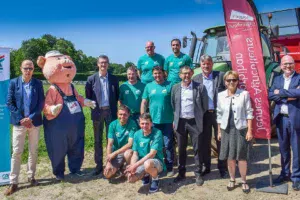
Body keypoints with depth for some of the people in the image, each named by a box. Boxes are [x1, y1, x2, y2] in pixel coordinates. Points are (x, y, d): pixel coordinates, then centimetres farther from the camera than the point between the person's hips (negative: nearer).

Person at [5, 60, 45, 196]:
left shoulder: (38, 83, 2)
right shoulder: (14, 82, 0)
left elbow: (41, 103, -1)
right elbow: (9, 103, -3)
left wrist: (31, 118, -12)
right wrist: (21, 119, -11)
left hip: (34, 122, 1)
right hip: (19, 122, -1)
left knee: (33, 151, 10)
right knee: (16, 152, 1)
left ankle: (31, 177, 25)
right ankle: (13, 182, 9)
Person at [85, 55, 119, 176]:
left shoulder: (114, 79, 4)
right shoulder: (91, 79, 1)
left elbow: (117, 95, 9)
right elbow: (88, 96, 4)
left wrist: (114, 108, 0)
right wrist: (93, 107, -2)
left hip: (110, 112, 0)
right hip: (97, 112, 0)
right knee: (98, 140, 7)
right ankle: (99, 165, 16)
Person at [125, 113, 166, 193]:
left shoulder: (157, 133, -19)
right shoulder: (137, 134, -3)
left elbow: (152, 154, -24)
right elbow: (135, 154, -2)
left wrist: (135, 165, -28)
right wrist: (132, 167, -20)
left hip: (156, 162, -5)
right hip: (142, 163, 5)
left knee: (147, 164, -39)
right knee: (131, 178, -19)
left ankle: (155, 179, -3)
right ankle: (146, 175, 16)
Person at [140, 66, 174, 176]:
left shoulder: (170, 85, -2)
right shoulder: (148, 86, 6)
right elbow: (144, 103, 7)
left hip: (167, 121, -2)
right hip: (153, 121, 3)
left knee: (168, 145, 4)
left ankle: (169, 167, 17)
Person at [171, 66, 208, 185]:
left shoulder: (200, 87, -4)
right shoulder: (175, 88, 5)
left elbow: (205, 105, 1)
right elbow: (173, 105, 10)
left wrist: (200, 117, 3)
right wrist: (175, 120, 7)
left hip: (195, 122, -2)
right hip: (180, 122, 3)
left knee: (197, 149, 5)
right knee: (181, 149, 12)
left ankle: (198, 174, 19)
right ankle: (181, 173, 26)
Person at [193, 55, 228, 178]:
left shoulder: (221, 76, -2)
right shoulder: (196, 79, 4)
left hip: (218, 113, -2)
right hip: (203, 114, 2)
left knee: (221, 141, 8)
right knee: (204, 142, 11)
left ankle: (222, 167, 21)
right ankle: (206, 166, 25)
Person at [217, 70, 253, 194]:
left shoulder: (244, 94, -6)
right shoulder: (221, 95, 2)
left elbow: (249, 113, -3)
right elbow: (219, 114, 7)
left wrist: (249, 130, -6)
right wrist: (219, 131, 8)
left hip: (240, 129, -2)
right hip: (226, 129, 3)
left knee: (241, 157, 5)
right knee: (230, 157, 11)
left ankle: (244, 181, 21)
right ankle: (232, 180, 27)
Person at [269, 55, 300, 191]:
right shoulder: (277, 79, 11)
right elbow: (270, 95, -2)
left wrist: (281, 92, -13)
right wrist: (288, 97, -13)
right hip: (280, 118, 4)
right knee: (283, 148, 15)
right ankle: (285, 173, 29)